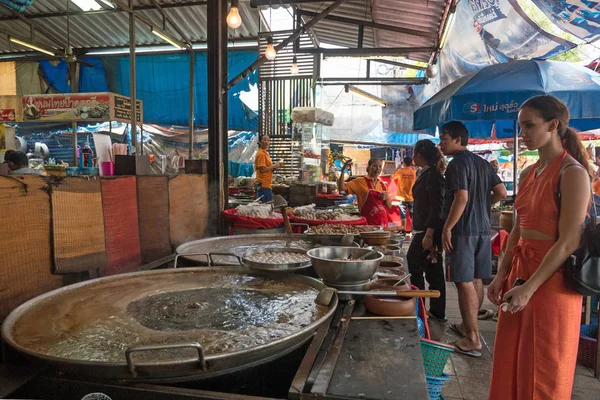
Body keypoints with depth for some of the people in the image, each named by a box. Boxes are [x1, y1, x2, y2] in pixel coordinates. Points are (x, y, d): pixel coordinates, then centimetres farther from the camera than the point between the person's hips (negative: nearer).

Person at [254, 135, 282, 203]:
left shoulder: (265, 153, 19)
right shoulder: (261, 154, -11)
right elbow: (262, 169, -19)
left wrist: (275, 166, 8)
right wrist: (274, 166, -9)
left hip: (266, 184, 10)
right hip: (263, 185, -10)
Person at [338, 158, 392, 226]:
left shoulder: (382, 185, 10)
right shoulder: (360, 181, -2)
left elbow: (389, 207, 14)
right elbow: (342, 188, -15)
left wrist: (386, 198, -6)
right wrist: (343, 171, -24)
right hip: (368, 222, -4)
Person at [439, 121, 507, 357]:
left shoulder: (457, 164, -12)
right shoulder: (482, 163, 13)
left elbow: (461, 198, -22)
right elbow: (501, 193, 11)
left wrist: (447, 228, -17)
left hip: (463, 231, -9)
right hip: (483, 229, 9)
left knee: (464, 283, -4)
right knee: (475, 280, 16)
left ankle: (473, 340, 1)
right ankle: (469, 326, 30)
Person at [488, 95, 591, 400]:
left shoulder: (572, 173, -13)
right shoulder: (528, 174, 10)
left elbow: (568, 243, -18)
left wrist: (528, 288, -19)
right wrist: (502, 275, 3)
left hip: (551, 280, -7)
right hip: (520, 272, 7)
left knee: (543, 372, 9)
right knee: (511, 364, 16)